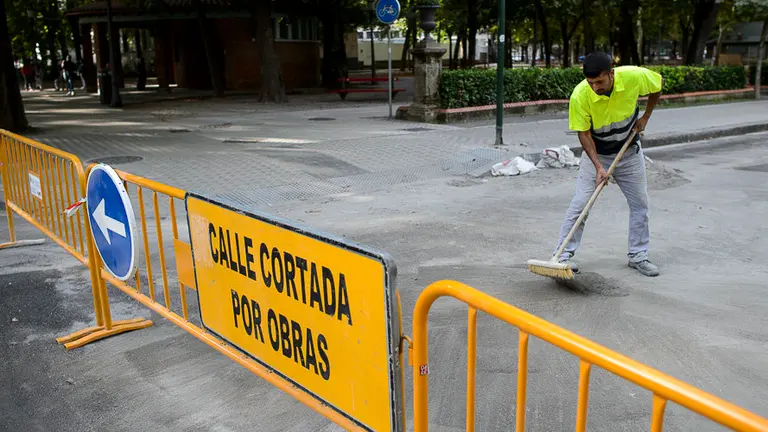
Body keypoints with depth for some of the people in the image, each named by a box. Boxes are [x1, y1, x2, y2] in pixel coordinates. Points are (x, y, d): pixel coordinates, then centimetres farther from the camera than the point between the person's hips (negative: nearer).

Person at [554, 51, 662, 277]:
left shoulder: (635, 76, -26)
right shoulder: (580, 96, -30)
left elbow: (658, 84, -2)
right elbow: (583, 133, -21)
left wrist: (645, 117, -2)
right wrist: (598, 166, -28)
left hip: (630, 151, 3)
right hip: (596, 153, -2)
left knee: (640, 204, 6)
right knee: (580, 204, -9)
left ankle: (638, 256, 20)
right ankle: (564, 254, 1)